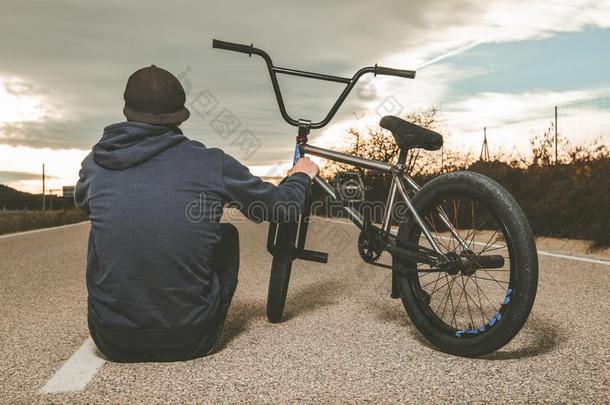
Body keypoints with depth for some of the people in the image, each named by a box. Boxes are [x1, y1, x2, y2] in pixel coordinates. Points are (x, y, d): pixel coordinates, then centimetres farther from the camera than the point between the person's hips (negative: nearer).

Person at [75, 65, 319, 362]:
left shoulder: (95, 163, 0)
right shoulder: (212, 164, -7)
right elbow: (283, 207, 7)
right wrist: (301, 176, 29)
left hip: (113, 342, 2)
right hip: (190, 342, -1)